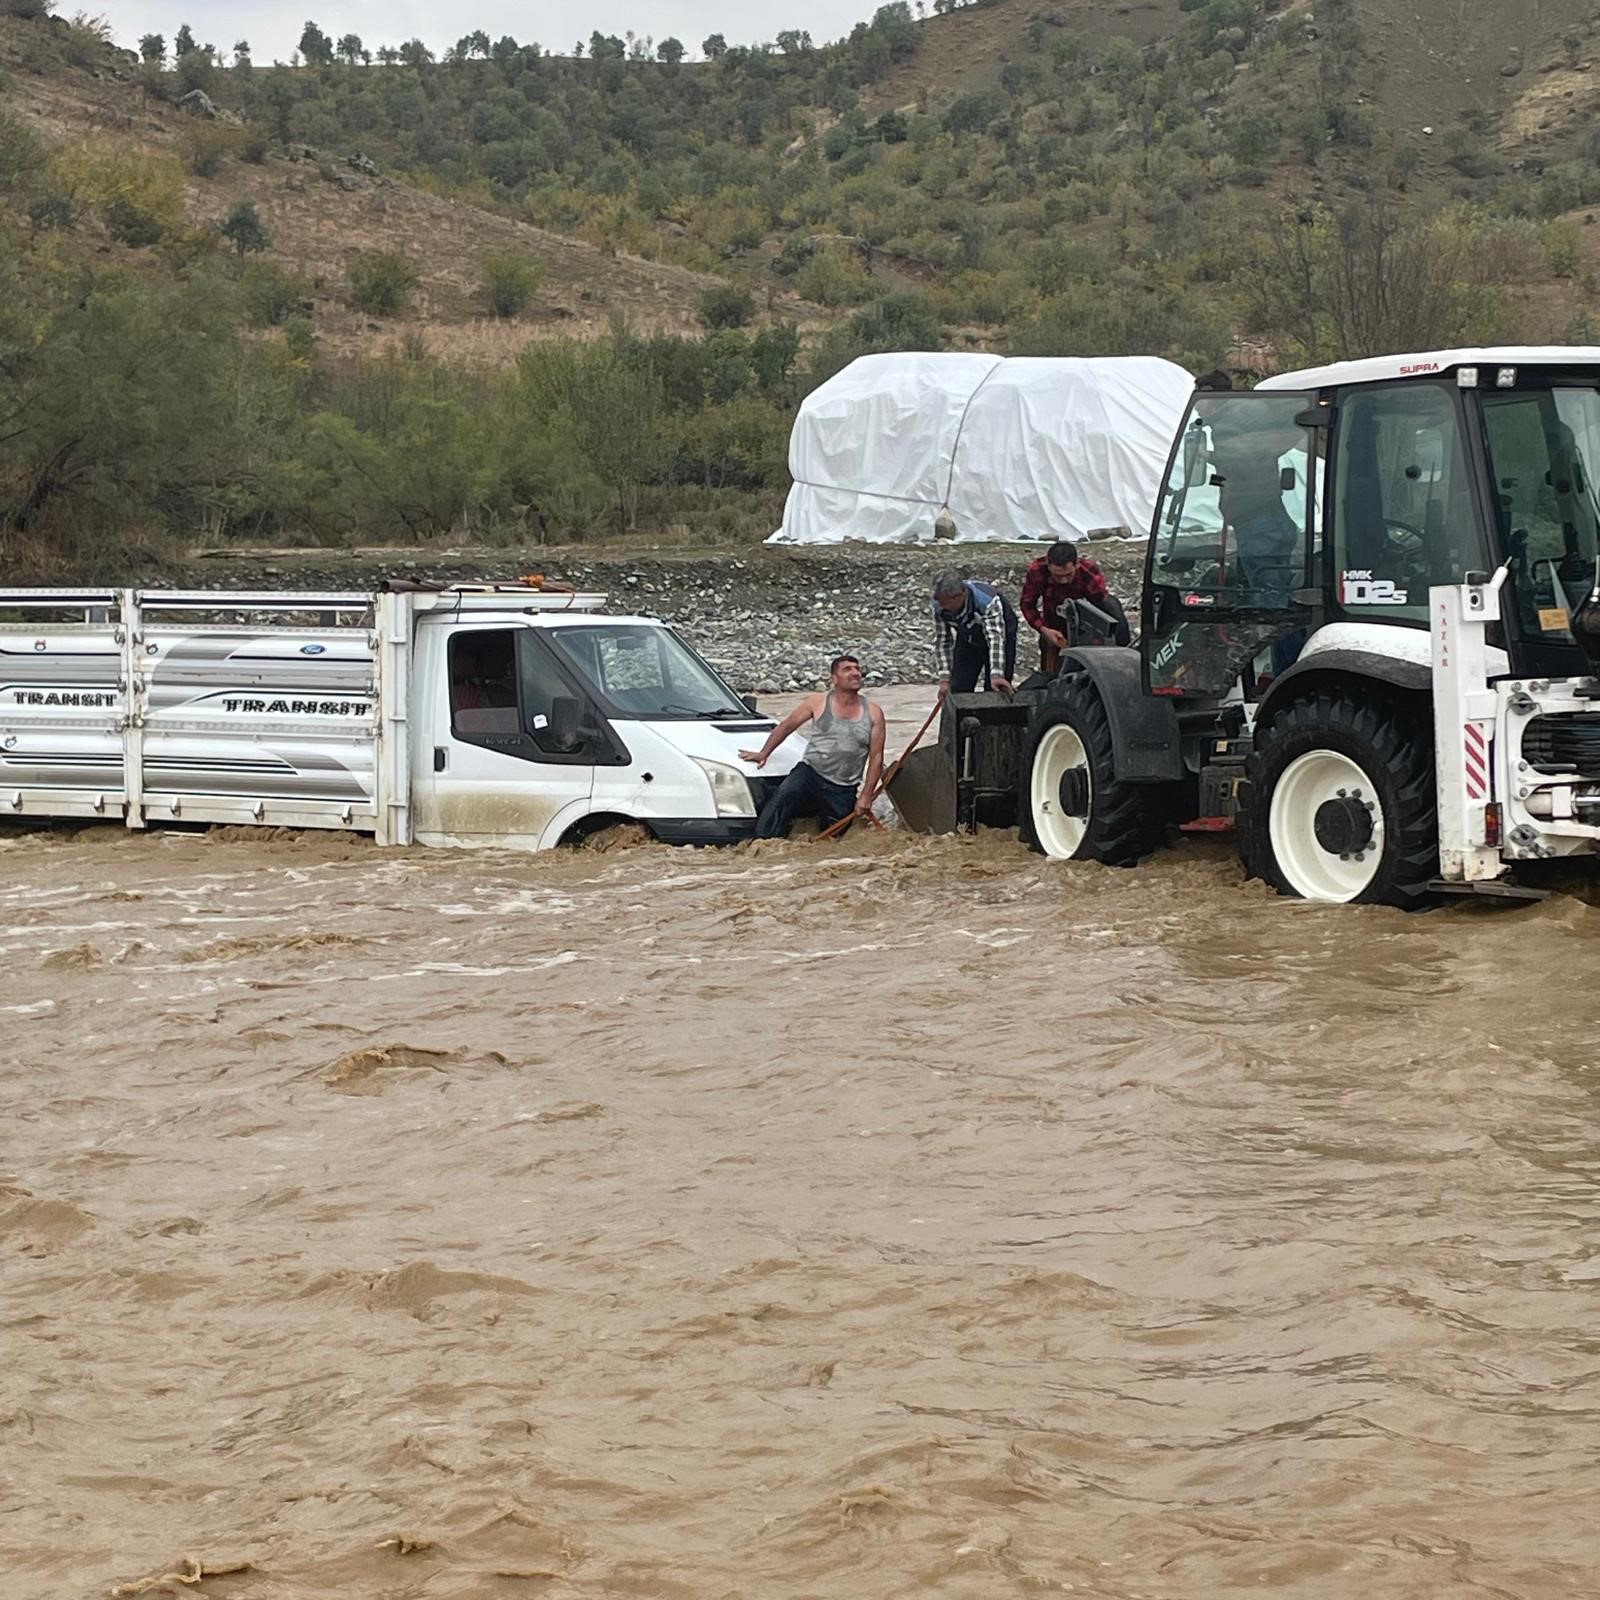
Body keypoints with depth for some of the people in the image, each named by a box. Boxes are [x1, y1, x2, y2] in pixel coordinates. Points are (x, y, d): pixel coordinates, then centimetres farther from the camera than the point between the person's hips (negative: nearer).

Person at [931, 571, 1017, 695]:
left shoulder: (987, 602, -38)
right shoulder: (939, 606, -24)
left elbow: (995, 638, -43)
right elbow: (941, 640, -14)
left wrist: (996, 675, -53)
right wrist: (944, 678, -19)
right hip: (967, 638, 4)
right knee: (959, 690, -3)